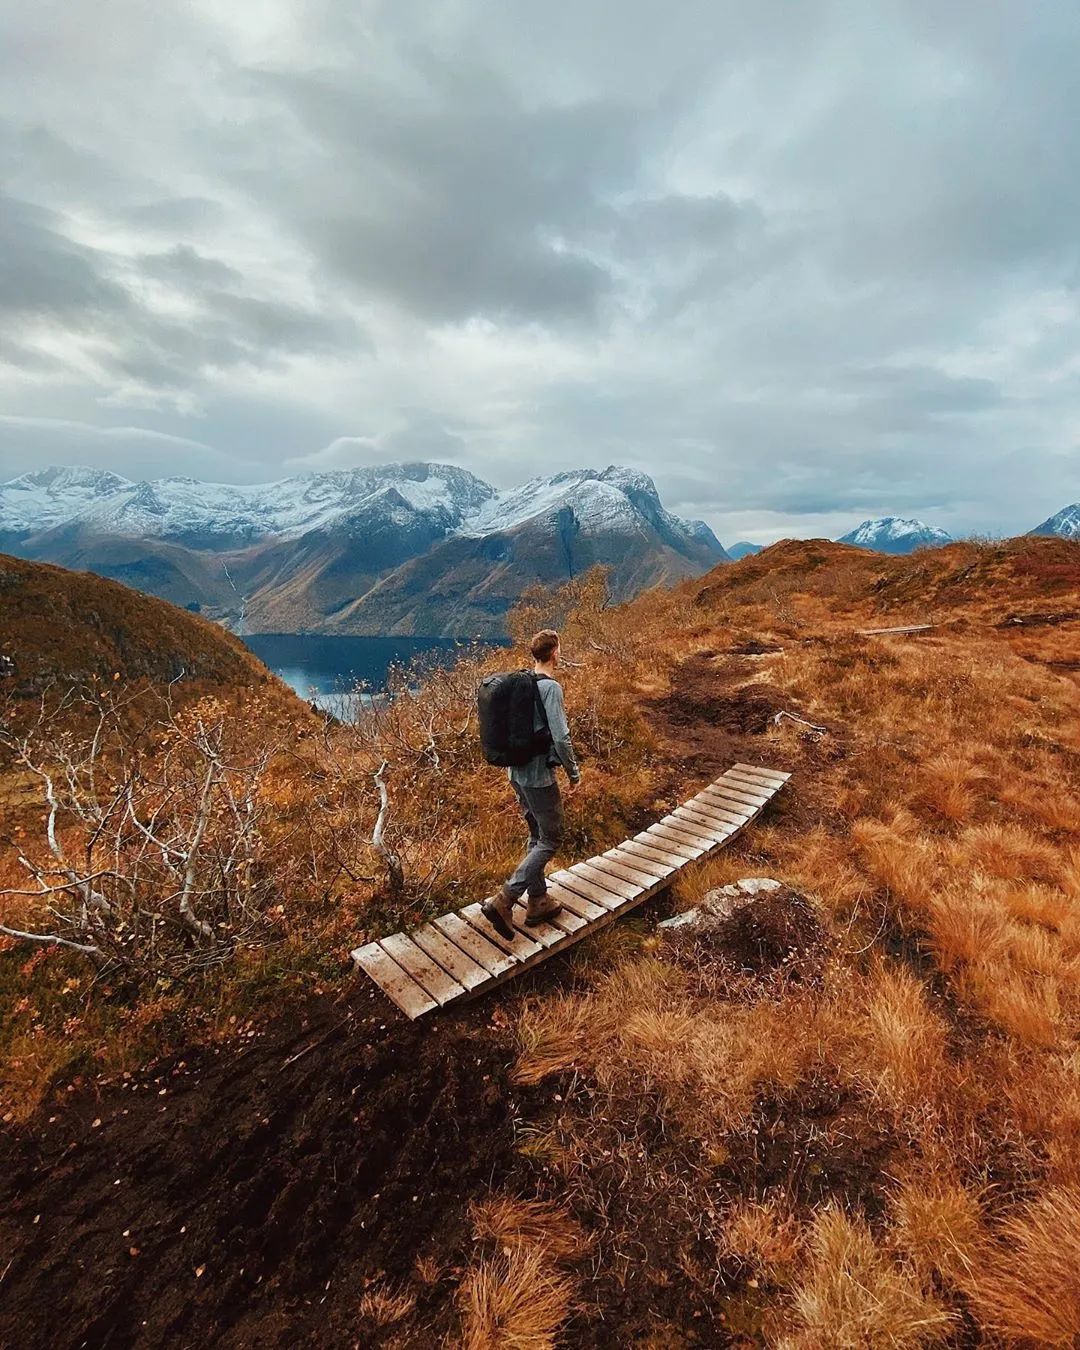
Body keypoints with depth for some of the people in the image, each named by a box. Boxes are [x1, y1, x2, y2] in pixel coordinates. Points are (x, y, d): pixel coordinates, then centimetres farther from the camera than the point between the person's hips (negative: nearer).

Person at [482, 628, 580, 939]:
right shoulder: (551, 687, -18)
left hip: (516, 772, 8)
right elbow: (561, 738, -21)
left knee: (537, 836, 19)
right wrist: (574, 773, -8)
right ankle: (503, 901, -4)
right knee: (551, 840, 4)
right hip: (539, 776, -8)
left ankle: (538, 902, 29)